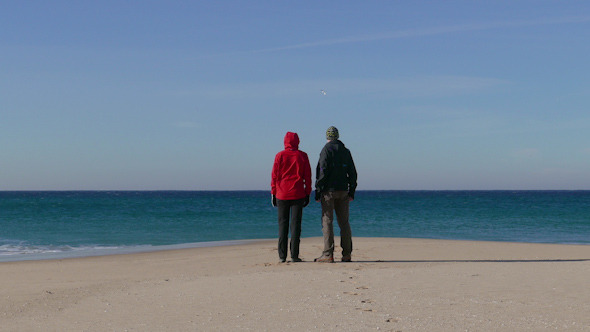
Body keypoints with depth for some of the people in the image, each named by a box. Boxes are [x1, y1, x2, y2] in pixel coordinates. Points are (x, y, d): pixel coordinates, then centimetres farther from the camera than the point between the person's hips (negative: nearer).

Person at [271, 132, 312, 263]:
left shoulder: (280, 156, 1)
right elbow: (307, 176, 3)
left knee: (282, 224, 4)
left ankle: (282, 256, 2)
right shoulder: (302, 156, 2)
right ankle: (294, 255, -3)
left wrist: (273, 193, 6)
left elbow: (275, 176, 0)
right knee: (296, 224, 1)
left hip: (282, 194, 0)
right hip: (298, 195, 0)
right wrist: (307, 194, 9)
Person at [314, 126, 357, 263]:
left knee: (327, 221, -5)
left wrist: (318, 191, -9)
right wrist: (351, 192, 16)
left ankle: (328, 254, -10)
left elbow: (323, 171, -12)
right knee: (344, 222, 9)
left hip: (329, 190, -5)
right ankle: (347, 254, 8)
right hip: (343, 190, 5)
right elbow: (352, 173, 12)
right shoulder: (346, 151, 12)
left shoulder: (326, 150, -5)